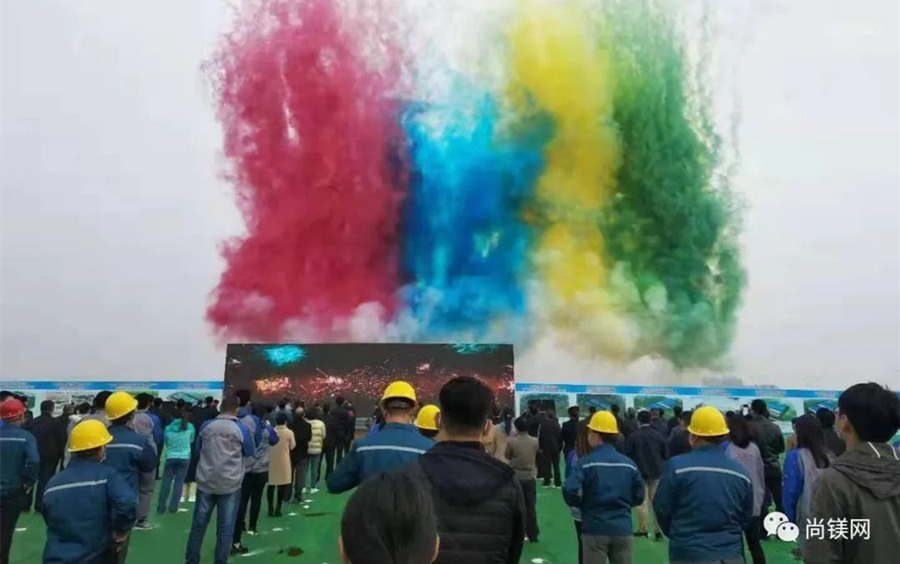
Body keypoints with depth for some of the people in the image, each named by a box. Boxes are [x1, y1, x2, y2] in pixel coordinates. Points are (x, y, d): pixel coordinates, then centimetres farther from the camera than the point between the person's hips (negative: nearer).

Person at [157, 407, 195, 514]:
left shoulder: (168, 428, -1)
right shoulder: (190, 427, -4)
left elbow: (165, 442, 10)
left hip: (170, 457, 1)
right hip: (184, 457, -1)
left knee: (166, 482, 9)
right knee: (179, 482, 6)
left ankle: (161, 508, 13)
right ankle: (173, 507, 10)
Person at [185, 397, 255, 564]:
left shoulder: (206, 426, 0)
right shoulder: (241, 429, -7)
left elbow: (198, 448, 16)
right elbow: (250, 452, 7)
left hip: (206, 482, 3)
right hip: (230, 484, -3)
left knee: (198, 525, 14)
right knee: (225, 528, 5)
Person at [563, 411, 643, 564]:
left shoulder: (586, 462, -11)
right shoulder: (629, 464, 2)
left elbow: (570, 491, -22)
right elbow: (639, 497, 7)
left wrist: (581, 504, -1)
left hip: (595, 529, -3)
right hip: (622, 529, 4)